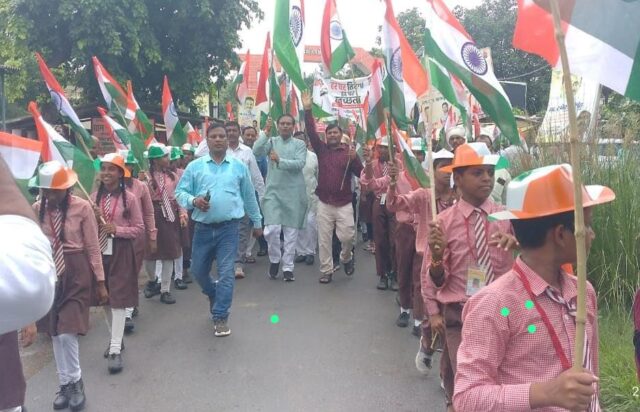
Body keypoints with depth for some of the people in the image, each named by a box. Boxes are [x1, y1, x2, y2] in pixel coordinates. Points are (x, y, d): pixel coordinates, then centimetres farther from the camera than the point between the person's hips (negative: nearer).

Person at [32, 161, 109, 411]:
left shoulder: (82, 207, -11)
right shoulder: (37, 209, -1)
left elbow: (93, 247, -6)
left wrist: (100, 282, -4)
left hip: (76, 273, -3)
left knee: (67, 332, -8)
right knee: (54, 332, 10)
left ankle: (75, 382, 17)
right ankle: (65, 383, 27)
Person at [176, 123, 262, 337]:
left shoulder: (239, 166, 5)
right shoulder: (194, 166, 3)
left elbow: (249, 196, 13)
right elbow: (180, 192, 3)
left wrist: (257, 222, 18)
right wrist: (193, 201, -18)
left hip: (229, 228, -1)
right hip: (203, 228, 2)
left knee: (226, 273, -4)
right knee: (198, 271, 12)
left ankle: (220, 317, 8)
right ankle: (215, 296, 42)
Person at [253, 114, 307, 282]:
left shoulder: (299, 144, 4)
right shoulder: (271, 141, 8)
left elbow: (300, 163, -12)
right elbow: (256, 151, -9)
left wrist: (280, 160, -23)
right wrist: (265, 132, -11)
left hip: (293, 193, 0)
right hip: (273, 191, 0)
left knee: (291, 231, 4)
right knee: (271, 229, -9)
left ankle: (288, 267, 15)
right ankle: (275, 259, 17)